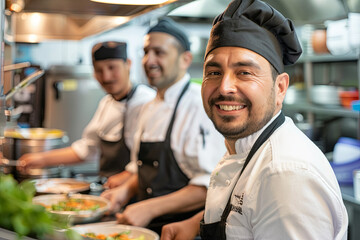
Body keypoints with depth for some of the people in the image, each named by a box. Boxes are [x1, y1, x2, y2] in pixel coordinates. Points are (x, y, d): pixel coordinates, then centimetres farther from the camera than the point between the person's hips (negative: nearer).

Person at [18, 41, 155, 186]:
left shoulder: (147, 102, -13)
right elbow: (87, 148, 24)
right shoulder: (106, 103, 16)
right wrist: (43, 159, 20)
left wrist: (125, 178, -24)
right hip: (109, 191, 7)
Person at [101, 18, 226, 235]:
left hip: (183, 230, -7)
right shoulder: (151, 108, 13)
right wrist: (127, 189, 6)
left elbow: (211, 185, -19)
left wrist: (150, 208, -20)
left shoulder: (201, 105, -14)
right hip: (148, 226, 7)